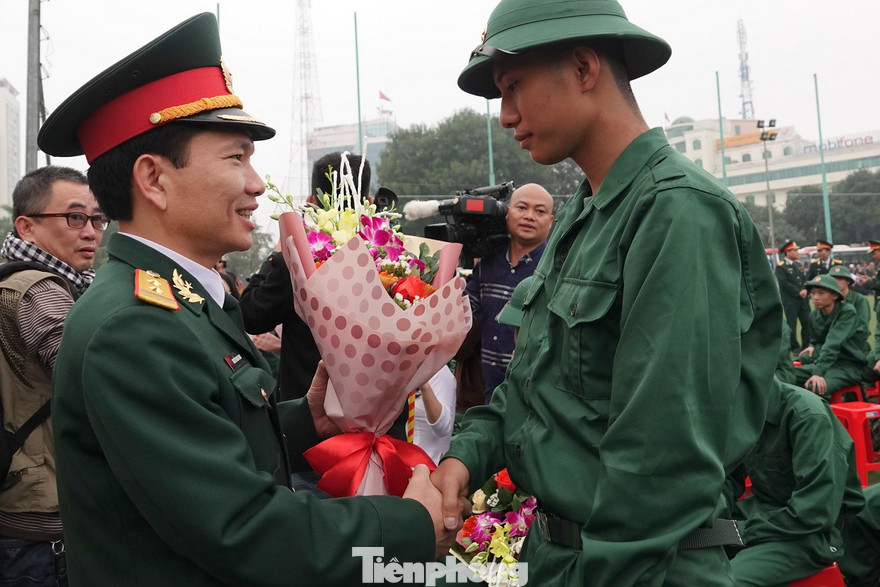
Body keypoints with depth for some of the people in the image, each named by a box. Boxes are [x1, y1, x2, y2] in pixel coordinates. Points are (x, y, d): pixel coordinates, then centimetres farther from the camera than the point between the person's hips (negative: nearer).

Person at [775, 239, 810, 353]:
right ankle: (794, 347, 12)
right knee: (792, 325, 1)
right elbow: (784, 283, -16)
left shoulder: (799, 264, 15)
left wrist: (805, 290, -7)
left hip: (803, 299, 6)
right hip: (790, 301, -6)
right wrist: (798, 292, -14)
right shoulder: (780, 267, -8)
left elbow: (805, 278, 13)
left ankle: (806, 345, 17)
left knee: (807, 323, 6)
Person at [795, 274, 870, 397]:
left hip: (850, 365, -7)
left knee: (817, 386, -34)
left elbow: (833, 344, -27)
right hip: (828, 362, 7)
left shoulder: (848, 313, -15)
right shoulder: (814, 315, 5)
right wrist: (814, 347, -8)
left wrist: (819, 373, -37)